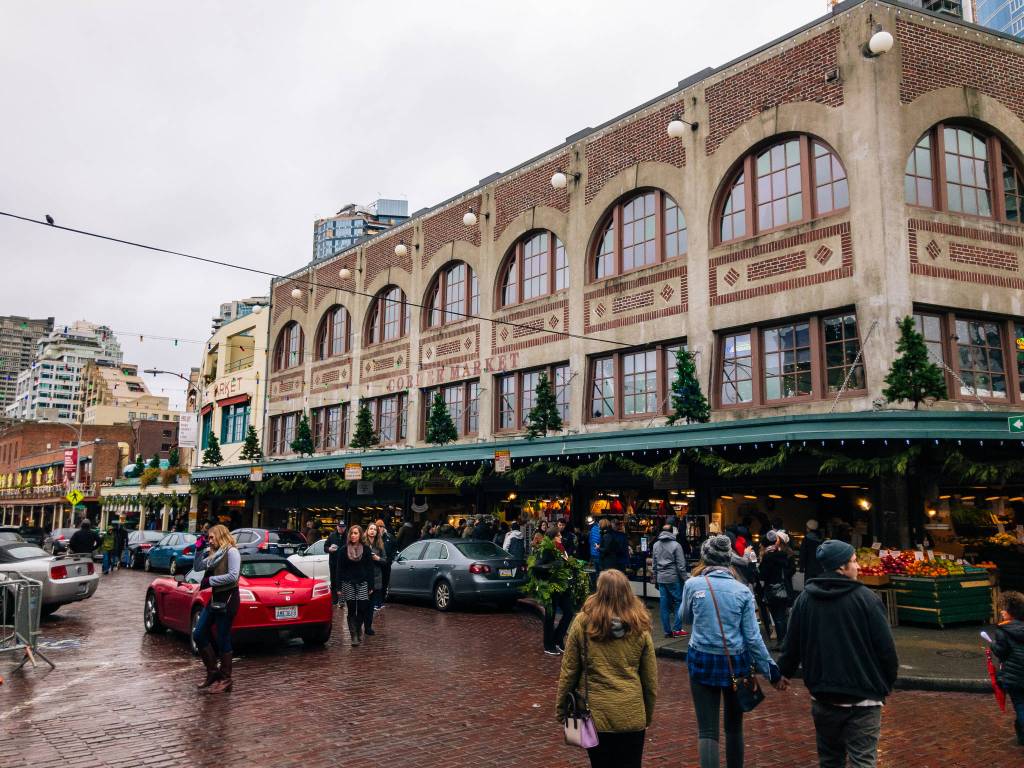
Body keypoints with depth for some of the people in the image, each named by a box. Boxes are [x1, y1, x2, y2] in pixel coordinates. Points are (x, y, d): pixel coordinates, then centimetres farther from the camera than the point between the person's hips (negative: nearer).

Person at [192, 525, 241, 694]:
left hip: (227, 600, -9)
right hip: (214, 598, 9)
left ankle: (225, 680, 11)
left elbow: (233, 576, -21)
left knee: (223, 640, -1)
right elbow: (198, 567, 20)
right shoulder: (214, 554, 14)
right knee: (198, 635, 7)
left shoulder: (231, 552, -11)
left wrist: (210, 580, -15)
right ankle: (213, 672, 19)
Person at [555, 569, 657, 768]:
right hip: (632, 716, 1)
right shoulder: (639, 628, -5)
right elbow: (651, 678, 1)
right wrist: (648, 715, 15)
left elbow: (569, 671, -5)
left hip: (596, 714, -1)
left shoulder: (583, 623, -10)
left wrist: (561, 708, 7)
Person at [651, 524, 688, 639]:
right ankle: (677, 629, 1)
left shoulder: (656, 545, 7)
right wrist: (684, 578, -1)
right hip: (674, 578, -5)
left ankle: (667, 631, 9)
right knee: (679, 602, 5)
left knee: (664, 605, 7)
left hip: (661, 579, 5)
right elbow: (681, 564, -10)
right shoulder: (675, 545, -9)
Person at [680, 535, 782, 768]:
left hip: (702, 661, -1)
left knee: (707, 729, 1)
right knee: (734, 725, 19)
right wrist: (770, 669, 5)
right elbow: (752, 636, -5)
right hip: (736, 662, 2)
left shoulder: (693, 585, -6)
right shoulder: (742, 590, -4)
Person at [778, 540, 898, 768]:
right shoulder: (866, 598, -11)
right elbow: (886, 647, -9)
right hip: (863, 698, -4)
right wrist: (887, 684, 6)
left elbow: (793, 643, 8)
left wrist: (786, 671, 24)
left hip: (823, 696, 4)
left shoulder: (805, 598, 1)